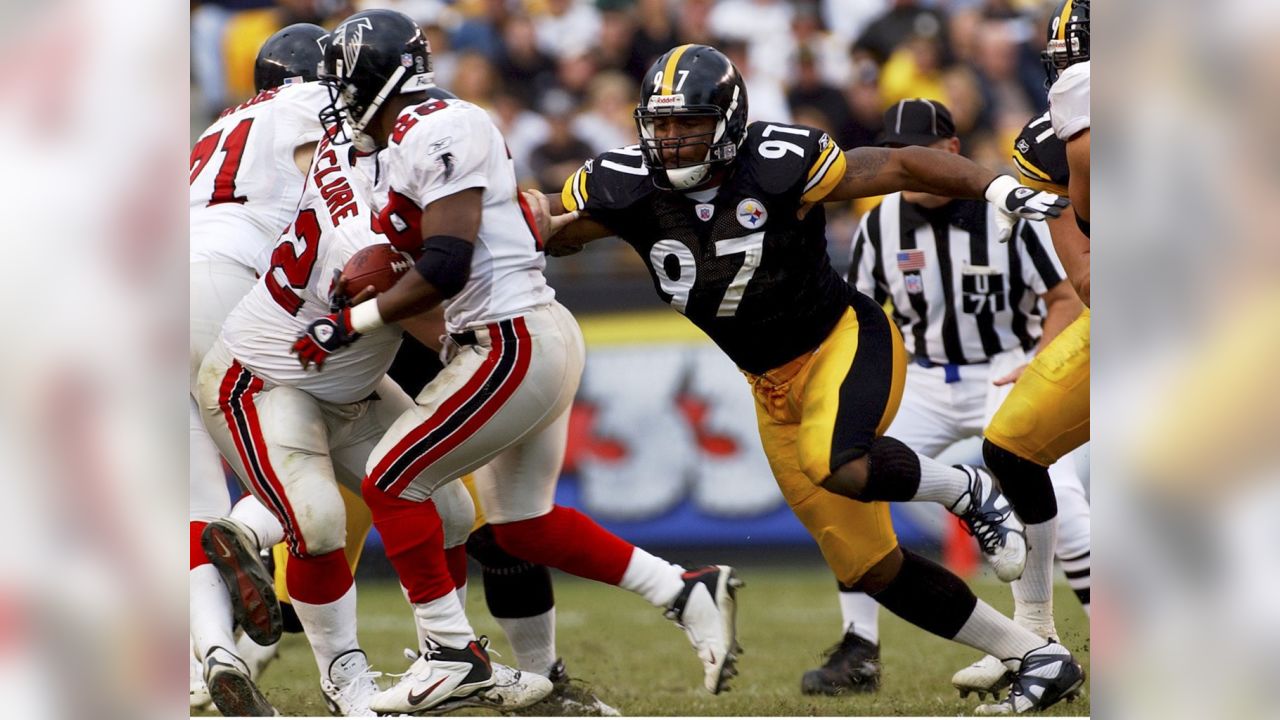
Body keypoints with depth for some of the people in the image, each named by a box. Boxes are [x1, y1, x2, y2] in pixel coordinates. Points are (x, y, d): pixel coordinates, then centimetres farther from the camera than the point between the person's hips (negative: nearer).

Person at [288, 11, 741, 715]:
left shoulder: (436, 134, -15)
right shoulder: (410, 144, 15)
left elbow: (445, 269, -22)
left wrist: (349, 325, -17)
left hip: (513, 345, -10)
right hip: (541, 339, 10)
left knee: (391, 481, -4)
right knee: (522, 524, 17)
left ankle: (451, 655, 2)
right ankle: (687, 592, 19)